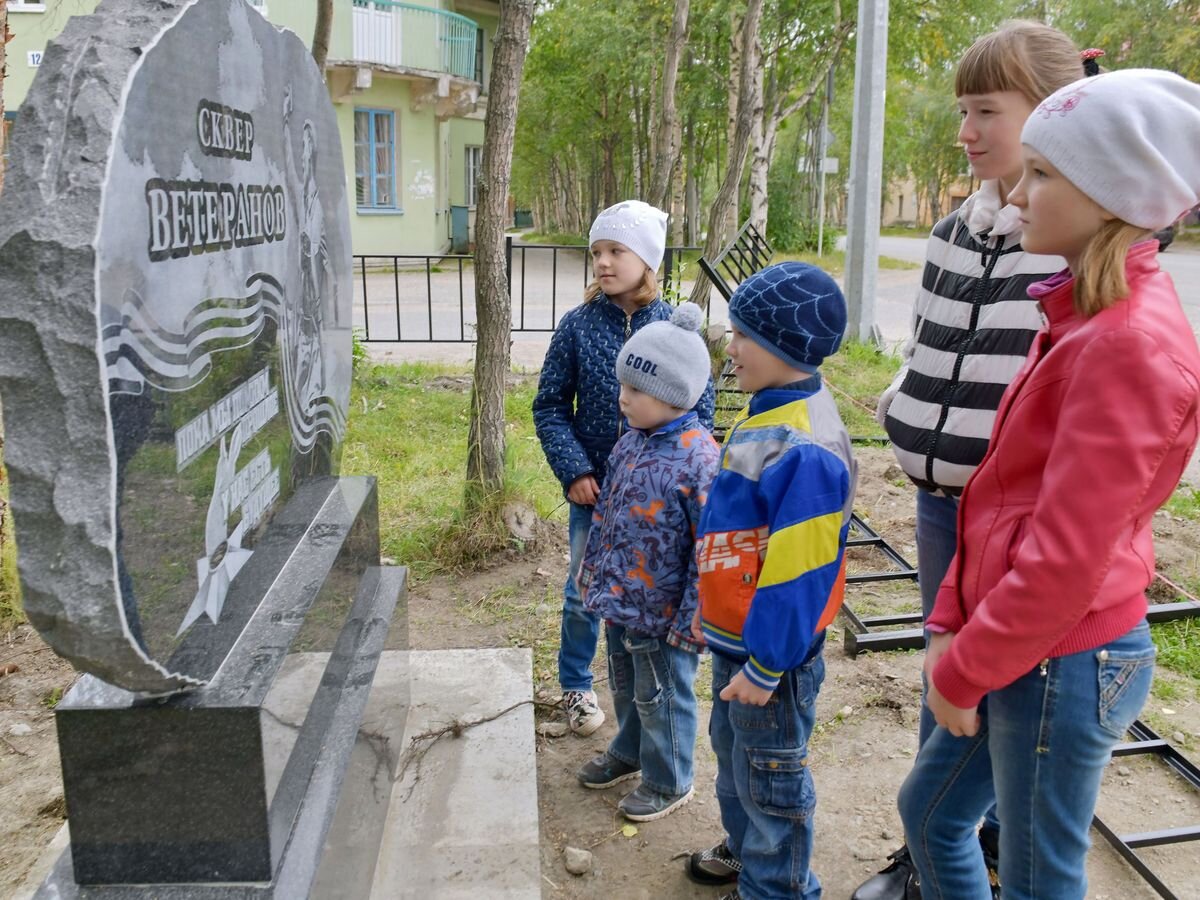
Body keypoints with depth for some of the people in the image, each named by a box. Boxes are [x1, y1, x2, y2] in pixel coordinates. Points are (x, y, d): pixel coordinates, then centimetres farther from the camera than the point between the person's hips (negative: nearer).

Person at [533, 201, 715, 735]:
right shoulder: (578, 325, -7)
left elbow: (700, 410, -1)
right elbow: (550, 406, -2)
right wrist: (573, 471, -12)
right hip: (593, 490, 0)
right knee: (583, 593, 13)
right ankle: (576, 686, 36)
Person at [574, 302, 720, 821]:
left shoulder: (698, 461, -25)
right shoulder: (630, 444, 0)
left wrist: (691, 622, -20)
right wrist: (592, 575, 16)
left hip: (662, 614, -8)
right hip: (620, 602, 8)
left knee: (662, 698, 12)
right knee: (625, 686, 26)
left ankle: (668, 782, 34)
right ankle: (629, 752, 51)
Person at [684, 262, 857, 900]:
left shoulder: (804, 449, -29)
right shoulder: (765, 415, 3)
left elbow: (798, 572, -27)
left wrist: (764, 668, -20)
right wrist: (711, 609, 20)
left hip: (770, 652, -10)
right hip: (734, 636, 10)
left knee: (769, 776, 10)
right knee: (731, 750, 27)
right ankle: (746, 848, 48)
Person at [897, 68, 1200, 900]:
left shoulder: (1132, 343, -23)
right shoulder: (1088, 318, 7)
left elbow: (1065, 557, -24)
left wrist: (962, 671, -13)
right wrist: (952, 628, 7)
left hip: (1063, 661, -9)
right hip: (1015, 644, 9)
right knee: (930, 810, 22)